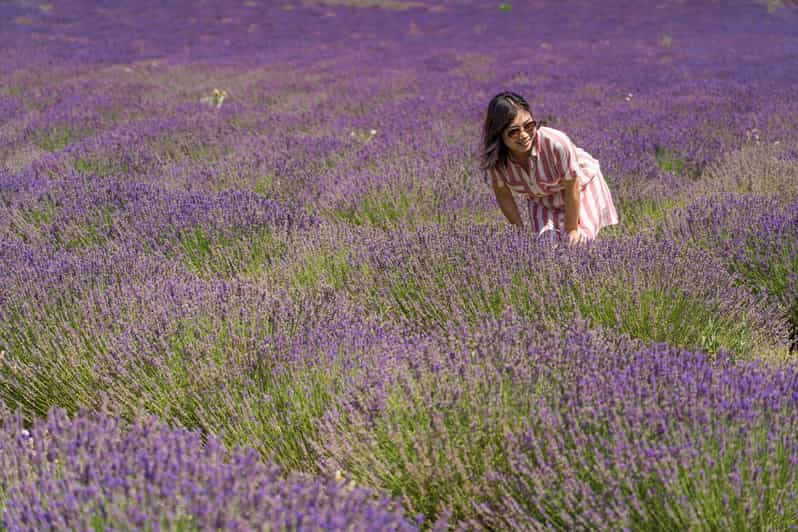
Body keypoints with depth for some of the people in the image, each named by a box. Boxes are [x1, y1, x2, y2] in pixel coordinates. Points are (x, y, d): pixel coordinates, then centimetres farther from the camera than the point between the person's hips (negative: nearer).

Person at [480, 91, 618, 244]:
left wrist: (572, 229, -14)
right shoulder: (493, 157, -30)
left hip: (580, 185, -3)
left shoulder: (557, 143, -41)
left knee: (576, 240, -13)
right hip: (541, 199, 3)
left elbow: (571, 190, -26)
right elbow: (503, 195, -11)